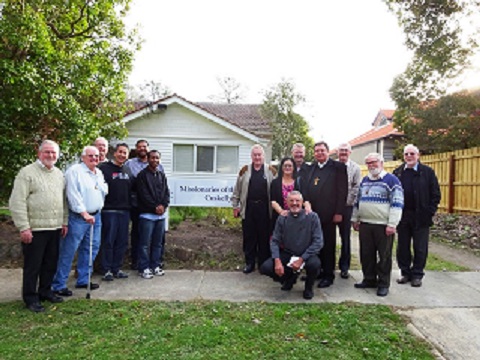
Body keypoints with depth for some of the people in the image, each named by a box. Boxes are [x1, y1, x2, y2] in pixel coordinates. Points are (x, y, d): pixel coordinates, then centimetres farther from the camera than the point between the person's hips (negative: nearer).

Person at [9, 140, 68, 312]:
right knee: (33, 265, 4)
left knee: (50, 264, 15)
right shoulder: (27, 172, -9)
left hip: (54, 228, 6)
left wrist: (64, 222, 14)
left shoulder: (59, 174, 11)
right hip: (35, 229, -6)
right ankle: (30, 298, 18)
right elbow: (17, 202, -13)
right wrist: (23, 227, -16)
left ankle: (45, 291, 31)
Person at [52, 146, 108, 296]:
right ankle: (58, 285, 6)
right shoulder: (75, 171, -9)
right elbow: (73, 194, -17)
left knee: (90, 249, 13)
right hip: (78, 217, -8)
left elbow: (105, 192, 23)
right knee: (68, 251, -3)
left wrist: (102, 188, 1)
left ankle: (83, 280, 26)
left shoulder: (99, 173, 15)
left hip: (95, 216, 8)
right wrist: (84, 213, -21)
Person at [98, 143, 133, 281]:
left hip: (125, 211, 6)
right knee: (108, 241, -1)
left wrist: (129, 205, 13)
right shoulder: (104, 168, -4)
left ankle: (117, 268, 19)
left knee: (122, 241, 9)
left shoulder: (128, 171, 15)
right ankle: (107, 270, 9)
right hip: (109, 211, -6)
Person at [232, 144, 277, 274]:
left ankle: (264, 263, 18)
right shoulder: (244, 170, 8)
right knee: (249, 237, 7)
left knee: (264, 237, 5)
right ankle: (249, 263, 20)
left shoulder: (271, 171, 4)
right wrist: (235, 206, 7)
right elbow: (237, 190, 10)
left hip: (264, 209, -1)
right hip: (248, 208, 1)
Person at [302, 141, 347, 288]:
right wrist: (306, 202, -8)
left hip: (328, 214, -4)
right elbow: (304, 188, 10)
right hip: (311, 212, 4)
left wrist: (338, 212, -10)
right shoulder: (311, 168, 14)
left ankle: (328, 275, 16)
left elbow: (342, 191, -6)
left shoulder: (338, 167, -1)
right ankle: (316, 271, 21)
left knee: (328, 245, 5)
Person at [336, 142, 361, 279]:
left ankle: (344, 266, 17)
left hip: (346, 206, -1)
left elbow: (356, 187, -2)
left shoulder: (355, 168, 3)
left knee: (345, 237, 6)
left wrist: (347, 201, -9)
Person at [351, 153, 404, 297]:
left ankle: (383, 284, 16)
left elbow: (397, 203, -12)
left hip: (383, 226, -6)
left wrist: (392, 224, -17)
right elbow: (358, 201, 22)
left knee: (384, 256, 4)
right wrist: (355, 219, 18)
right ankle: (369, 279, 26)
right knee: (366, 254, 12)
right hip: (365, 224, 6)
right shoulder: (364, 181, 15)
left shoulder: (391, 180, -6)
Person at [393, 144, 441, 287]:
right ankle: (405, 273, 23)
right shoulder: (397, 172, 6)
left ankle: (417, 275, 19)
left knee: (420, 249, 6)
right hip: (402, 217, 2)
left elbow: (436, 195, -1)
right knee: (402, 247, 9)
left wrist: (430, 212, -8)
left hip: (421, 217, -2)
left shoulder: (427, 172, 0)